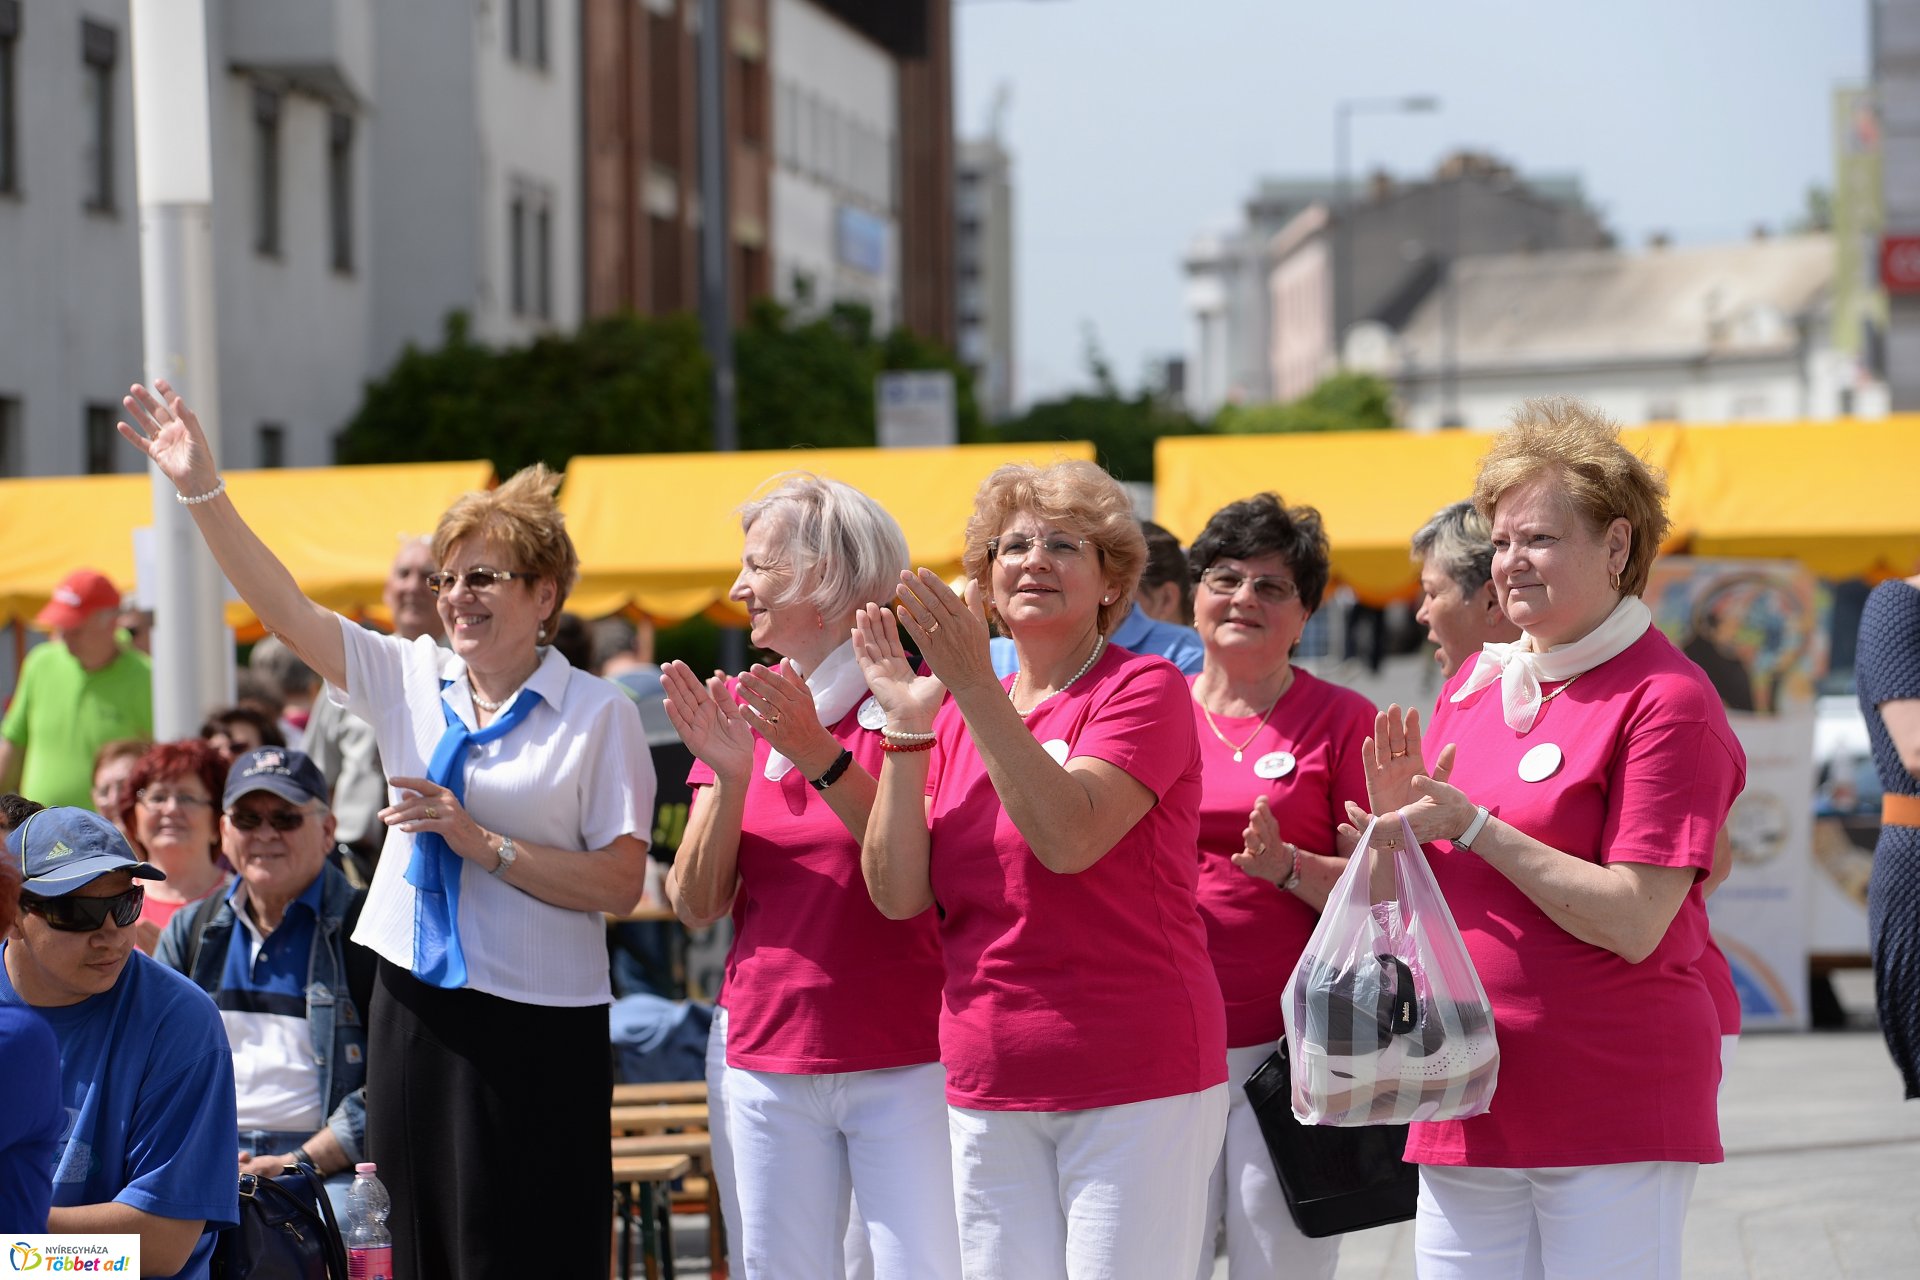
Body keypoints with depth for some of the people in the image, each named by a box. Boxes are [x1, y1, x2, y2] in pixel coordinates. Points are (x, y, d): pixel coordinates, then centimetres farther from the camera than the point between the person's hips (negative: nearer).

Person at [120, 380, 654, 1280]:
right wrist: (202, 491, -6)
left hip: (535, 1027, -5)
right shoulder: (409, 681, 8)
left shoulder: (596, 715, -5)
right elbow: (285, 610, 2)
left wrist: (486, 845, -16)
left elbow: (621, 881, -11)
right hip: (415, 1004, 5)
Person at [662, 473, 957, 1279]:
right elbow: (696, 905, 5)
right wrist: (729, 777, -11)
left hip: (903, 1058, -5)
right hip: (764, 1054, 5)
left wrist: (822, 758, -23)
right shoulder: (742, 710, 11)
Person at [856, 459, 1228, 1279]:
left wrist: (974, 689, -22)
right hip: (989, 1088, 5)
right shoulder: (961, 714, 12)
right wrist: (907, 727, -6)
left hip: (1136, 1086, -5)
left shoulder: (1145, 689, -4)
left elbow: (1070, 837, -21)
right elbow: (899, 895, 2)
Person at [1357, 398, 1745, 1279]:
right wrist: (1400, 823, -4)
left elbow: (1635, 924, -17)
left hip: (1613, 1112, -6)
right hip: (1468, 1107, 6)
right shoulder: (1475, 683, 12)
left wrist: (1472, 826, -17)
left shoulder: (1667, 701, -9)